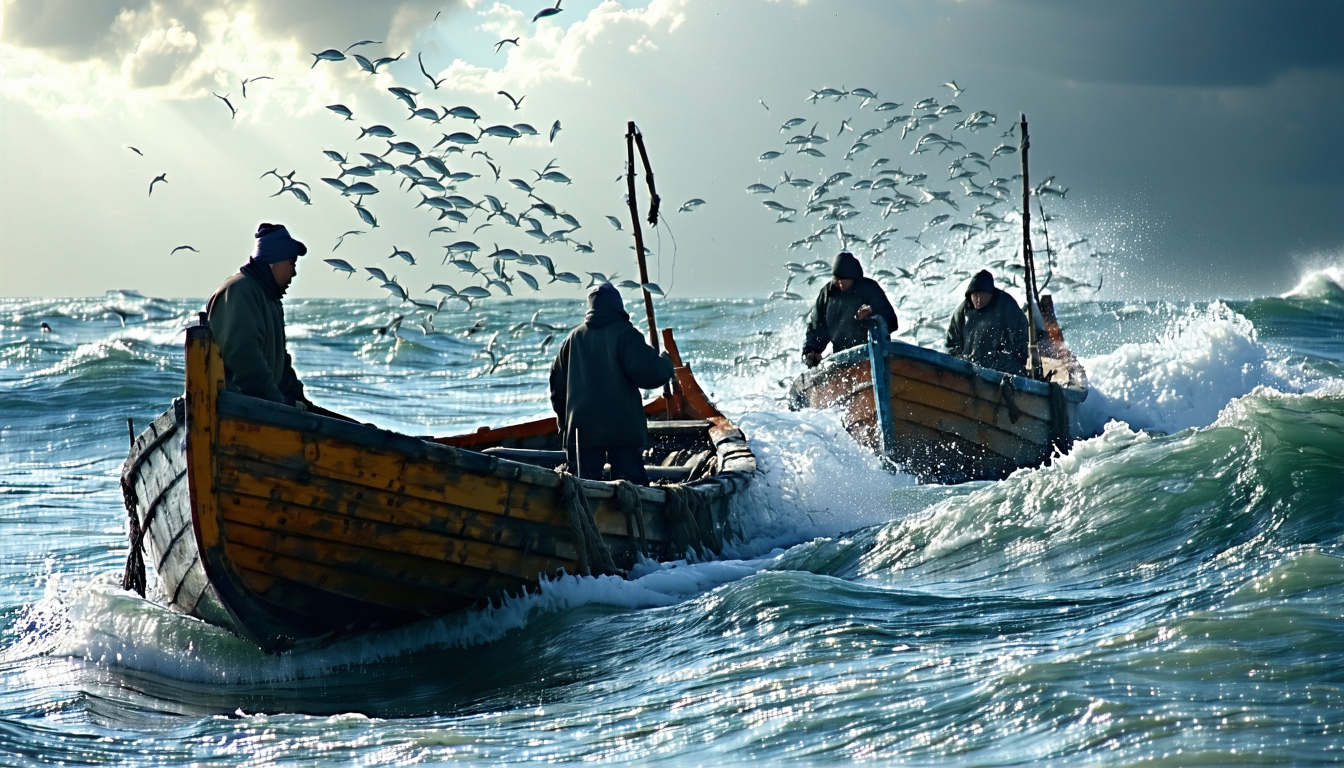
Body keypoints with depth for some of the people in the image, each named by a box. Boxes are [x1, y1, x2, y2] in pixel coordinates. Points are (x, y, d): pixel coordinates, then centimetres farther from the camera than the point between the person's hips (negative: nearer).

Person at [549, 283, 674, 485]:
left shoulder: (574, 337, 10)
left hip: (581, 429, 4)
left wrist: (564, 420, 28)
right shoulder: (624, 333, -7)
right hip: (622, 429, -4)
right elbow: (648, 372, -18)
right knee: (633, 485, -3)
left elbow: (557, 381, 17)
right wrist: (665, 363, 4)